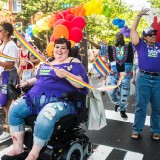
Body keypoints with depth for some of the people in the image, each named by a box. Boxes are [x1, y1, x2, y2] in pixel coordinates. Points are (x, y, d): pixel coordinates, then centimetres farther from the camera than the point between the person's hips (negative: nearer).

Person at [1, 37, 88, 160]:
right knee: (14, 109, -9)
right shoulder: (45, 63, 21)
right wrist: (27, 83, 18)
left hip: (59, 101, -7)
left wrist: (66, 74, -24)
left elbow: (82, 84, -11)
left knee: (45, 117, -36)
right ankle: (18, 149, -2)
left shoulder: (73, 62, 1)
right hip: (35, 98, 7)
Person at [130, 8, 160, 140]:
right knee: (141, 106, 2)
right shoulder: (141, 45, 6)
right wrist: (139, 15, 2)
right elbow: (133, 30, 4)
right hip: (143, 78, -3)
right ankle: (137, 130, 12)